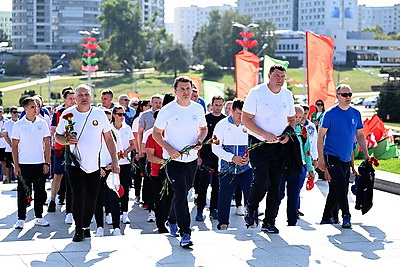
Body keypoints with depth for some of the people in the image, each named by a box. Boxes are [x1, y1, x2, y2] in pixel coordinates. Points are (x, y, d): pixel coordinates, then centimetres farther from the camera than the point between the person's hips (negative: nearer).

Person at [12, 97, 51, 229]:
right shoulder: (19, 125, -2)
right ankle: (21, 219, 7)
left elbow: (47, 144, 7)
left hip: (40, 164, 2)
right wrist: (16, 165, -6)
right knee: (23, 192, 0)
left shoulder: (42, 123, 4)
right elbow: (14, 146, 1)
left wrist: (47, 163, 0)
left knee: (40, 191, 6)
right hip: (24, 164, -2)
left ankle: (39, 217, 16)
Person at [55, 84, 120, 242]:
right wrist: (67, 141, -15)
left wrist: (115, 162, 4)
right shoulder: (68, 115, -1)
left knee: (91, 199, 5)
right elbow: (57, 136, 8)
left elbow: (109, 139, 8)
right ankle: (78, 229, 0)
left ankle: (86, 226, 25)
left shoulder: (99, 114, 3)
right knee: (79, 195, -14)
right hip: (74, 163, -2)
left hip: (94, 165, 2)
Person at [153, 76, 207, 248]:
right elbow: (156, 133, -2)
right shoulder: (167, 110, -9)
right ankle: (185, 233, -12)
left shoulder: (198, 109, 3)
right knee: (180, 194, -12)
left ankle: (172, 221, 41)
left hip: (192, 159, 5)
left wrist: (200, 140, -5)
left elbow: (203, 128, 17)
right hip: (173, 159, -5)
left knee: (183, 192, 18)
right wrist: (169, 149, -16)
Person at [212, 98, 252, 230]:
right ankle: (223, 223, 19)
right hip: (227, 168, -1)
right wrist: (232, 158, -14)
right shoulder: (222, 125, 0)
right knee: (224, 196, 4)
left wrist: (249, 157, -11)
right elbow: (216, 147, -2)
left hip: (246, 168, 1)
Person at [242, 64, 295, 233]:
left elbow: (291, 119, 19)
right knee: (262, 180, -17)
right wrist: (265, 135, -18)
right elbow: (245, 119, -10)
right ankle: (251, 208, 12)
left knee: (276, 184, 3)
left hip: (279, 145, 5)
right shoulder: (256, 92, -8)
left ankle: (269, 222, 12)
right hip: (259, 144, -5)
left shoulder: (287, 95, 8)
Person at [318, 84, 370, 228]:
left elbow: (360, 135, 16)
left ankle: (327, 218, 19)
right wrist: (321, 158, -11)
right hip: (331, 155, -5)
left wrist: (366, 155, 9)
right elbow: (320, 135, -6)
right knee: (341, 183, -18)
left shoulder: (356, 114, 7)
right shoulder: (330, 113, -7)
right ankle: (346, 215, -12)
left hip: (346, 157, 5)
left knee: (335, 189, 9)